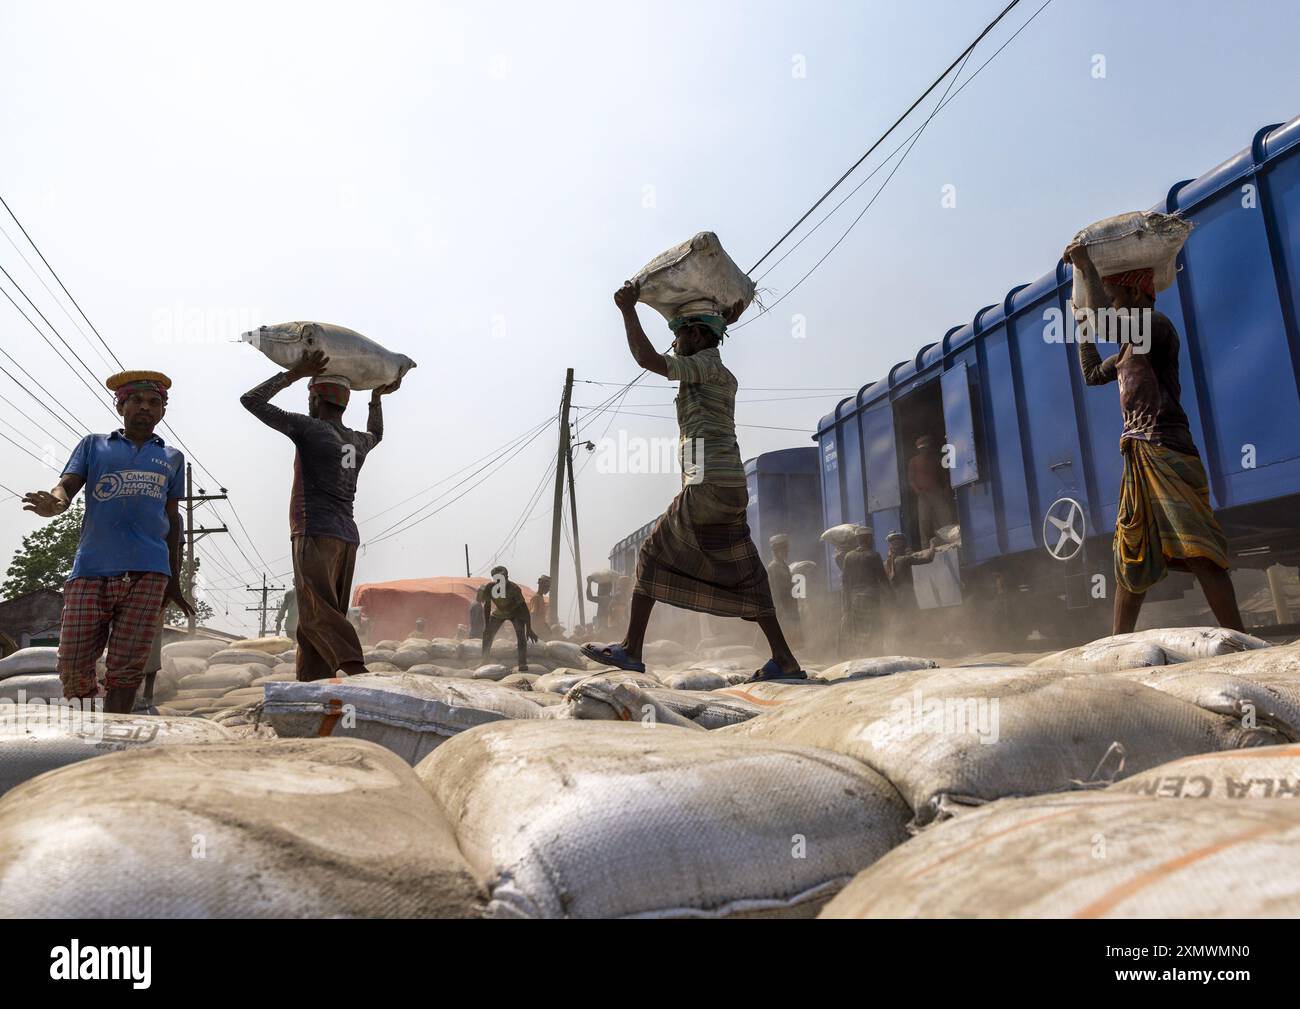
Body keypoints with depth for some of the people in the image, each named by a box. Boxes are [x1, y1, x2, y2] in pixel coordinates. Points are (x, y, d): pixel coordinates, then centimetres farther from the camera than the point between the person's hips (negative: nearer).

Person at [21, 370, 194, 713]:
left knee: (126, 669, -3)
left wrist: (174, 582, 20)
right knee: (73, 668, -4)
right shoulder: (94, 445, 16)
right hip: (91, 569, 0)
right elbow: (66, 486, 3)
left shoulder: (172, 458, 19)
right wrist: (53, 503, -23)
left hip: (147, 573, 1)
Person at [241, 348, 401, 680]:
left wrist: (294, 373, 3)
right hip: (347, 537, 7)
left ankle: (358, 674, -33)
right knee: (313, 622, 7)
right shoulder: (357, 441, 16)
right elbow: (375, 434, 42)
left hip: (315, 535, -7)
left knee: (318, 614, -17)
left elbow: (251, 400, 2)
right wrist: (377, 397, 37)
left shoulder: (308, 428, -3)